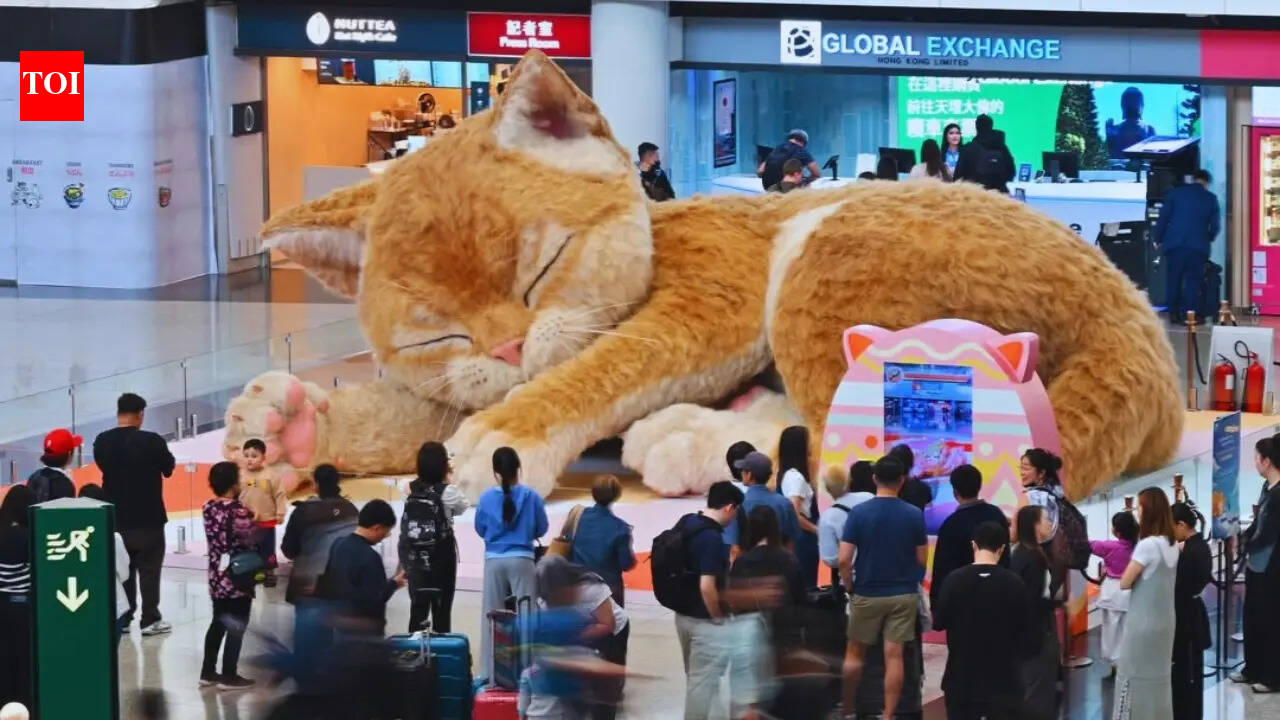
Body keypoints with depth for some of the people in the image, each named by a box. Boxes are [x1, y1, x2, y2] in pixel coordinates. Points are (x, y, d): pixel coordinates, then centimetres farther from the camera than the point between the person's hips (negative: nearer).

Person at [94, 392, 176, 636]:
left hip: (115, 517, 4)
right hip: (148, 517, -4)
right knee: (149, 569, 5)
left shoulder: (102, 442, -6)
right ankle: (150, 620, 6)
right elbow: (168, 469, -2)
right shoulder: (152, 441, -17)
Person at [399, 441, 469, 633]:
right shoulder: (447, 491, -12)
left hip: (415, 558, 4)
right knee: (441, 611, 3)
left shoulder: (411, 490, 1)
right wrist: (447, 480, 8)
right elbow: (462, 508, 6)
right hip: (441, 558, -4)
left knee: (418, 609, 8)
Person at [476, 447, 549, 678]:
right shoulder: (531, 497, -8)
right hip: (521, 560, -1)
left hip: (494, 561, 1)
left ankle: (490, 672, 8)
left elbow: (480, 530, 7)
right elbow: (541, 529, 4)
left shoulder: (486, 498, -6)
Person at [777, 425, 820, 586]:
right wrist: (818, 530, -14)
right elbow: (795, 516, -23)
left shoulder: (787, 475, 11)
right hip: (802, 541, -9)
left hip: (795, 540, 9)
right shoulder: (796, 477, -17)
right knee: (806, 587, -6)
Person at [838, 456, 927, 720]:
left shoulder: (859, 513, -10)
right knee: (894, 657, 2)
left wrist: (849, 587, 4)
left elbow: (844, 559, -11)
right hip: (904, 594, 1)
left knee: (854, 653, 15)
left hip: (867, 594, -1)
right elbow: (922, 559, 0)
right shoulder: (914, 515, -6)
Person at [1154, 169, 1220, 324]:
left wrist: (1158, 240, 11)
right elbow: (1215, 225, 7)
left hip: (1174, 243, 1)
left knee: (1174, 280, 11)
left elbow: (1163, 218, 3)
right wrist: (1207, 240, 24)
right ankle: (1190, 314, -2)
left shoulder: (1175, 193, 5)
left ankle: (1174, 313, 13)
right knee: (1193, 282, 3)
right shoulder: (1211, 199, 6)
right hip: (1198, 246, -1)